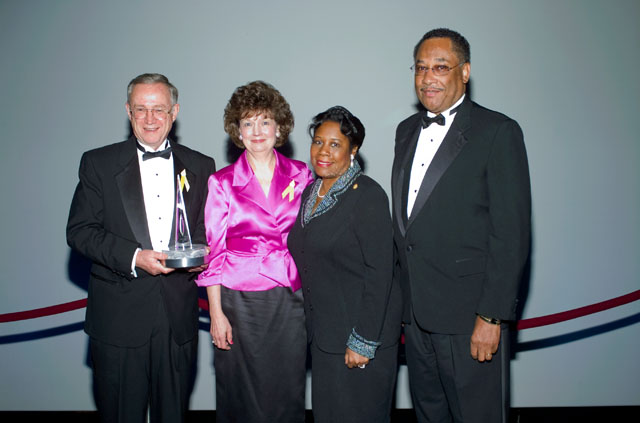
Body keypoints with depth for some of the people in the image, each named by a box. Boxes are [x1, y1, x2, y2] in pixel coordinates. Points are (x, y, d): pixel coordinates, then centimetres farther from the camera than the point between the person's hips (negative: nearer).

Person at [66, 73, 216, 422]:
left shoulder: (201, 167, 8)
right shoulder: (99, 163, 2)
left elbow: (209, 229, 13)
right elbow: (79, 231, -3)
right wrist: (133, 257, -16)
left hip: (179, 317, 2)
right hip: (118, 318, -1)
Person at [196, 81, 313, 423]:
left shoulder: (301, 176, 4)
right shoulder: (222, 182, -1)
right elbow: (214, 253, 0)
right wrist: (216, 313, -4)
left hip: (290, 301, 2)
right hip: (240, 301, -1)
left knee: (287, 393, 10)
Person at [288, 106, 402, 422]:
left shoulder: (367, 195, -14)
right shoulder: (310, 192, 9)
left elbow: (379, 274, -17)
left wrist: (364, 342, -19)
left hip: (361, 331, -7)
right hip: (323, 332, 7)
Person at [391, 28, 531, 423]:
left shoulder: (499, 132, -9)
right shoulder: (407, 130, 12)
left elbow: (511, 234, -13)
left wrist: (492, 316, -16)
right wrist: (400, 295, 11)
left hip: (469, 317, -6)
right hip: (415, 313, 6)